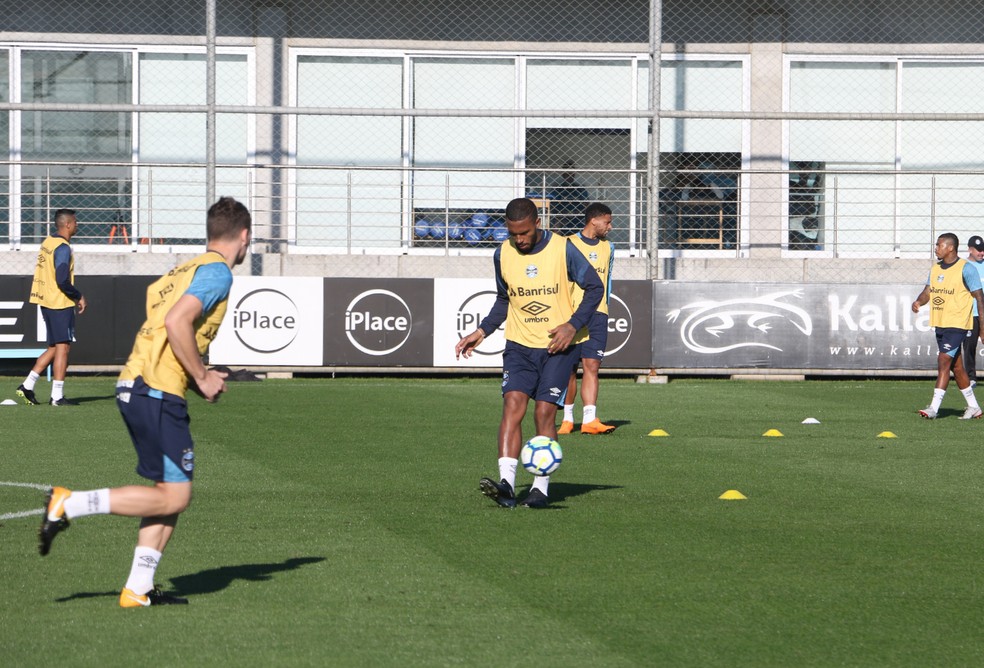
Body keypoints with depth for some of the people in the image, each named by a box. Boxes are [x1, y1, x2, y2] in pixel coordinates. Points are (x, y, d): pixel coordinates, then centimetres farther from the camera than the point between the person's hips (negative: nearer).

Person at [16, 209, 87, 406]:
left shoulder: (47, 242, 12)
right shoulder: (62, 248, -16)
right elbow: (62, 280, -22)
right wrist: (79, 297, -8)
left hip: (46, 301, 9)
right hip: (60, 304, -9)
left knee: (54, 348, 15)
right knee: (62, 347, -4)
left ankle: (27, 386, 12)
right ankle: (57, 396, -4)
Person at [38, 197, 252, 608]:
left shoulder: (186, 270, 20)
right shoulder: (217, 272, -8)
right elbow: (176, 322, -21)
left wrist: (197, 377, 16)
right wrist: (202, 377, -11)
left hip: (134, 386, 10)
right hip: (158, 392, -10)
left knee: (171, 491, 12)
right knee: (174, 495, -5)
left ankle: (139, 589, 9)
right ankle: (69, 504, -9)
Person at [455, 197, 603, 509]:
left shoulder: (563, 249, -10)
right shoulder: (503, 255, 2)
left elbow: (595, 288, -2)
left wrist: (573, 325, -13)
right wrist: (482, 331, 6)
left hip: (558, 345, -3)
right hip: (519, 343, 3)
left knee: (544, 412, -9)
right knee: (513, 403, -15)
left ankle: (541, 487, 1)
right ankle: (506, 483, -23)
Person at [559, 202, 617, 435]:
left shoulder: (607, 247, 13)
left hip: (597, 315, 3)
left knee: (592, 366, -7)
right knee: (569, 368, 3)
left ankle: (589, 420, -14)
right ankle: (568, 418, 14)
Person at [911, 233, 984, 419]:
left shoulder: (966, 269, -10)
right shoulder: (936, 269, 10)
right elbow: (928, 291, 10)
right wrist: (919, 302, -14)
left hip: (957, 324, -8)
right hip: (940, 324, 8)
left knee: (943, 361, -16)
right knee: (956, 367, 13)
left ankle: (934, 407, -19)